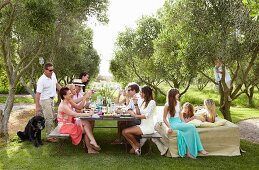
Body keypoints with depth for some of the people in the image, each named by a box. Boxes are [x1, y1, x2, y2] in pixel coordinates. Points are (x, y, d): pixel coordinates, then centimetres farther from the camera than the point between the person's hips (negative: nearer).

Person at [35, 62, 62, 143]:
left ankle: (51, 133, 30)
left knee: (52, 117, 16)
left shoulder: (53, 75, -1)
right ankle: (49, 136, 6)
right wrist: (37, 106, -24)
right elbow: (38, 94, -23)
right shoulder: (41, 80, -23)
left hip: (51, 99, 8)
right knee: (49, 118, -5)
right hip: (45, 100, -8)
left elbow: (56, 84, 16)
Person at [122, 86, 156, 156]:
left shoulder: (152, 102, -10)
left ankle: (137, 145, 4)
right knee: (124, 131, -10)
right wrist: (136, 104, 2)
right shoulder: (144, 102, 16)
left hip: (148, 127, -8)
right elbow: (139, 114, 8)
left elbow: (146, 116, -18)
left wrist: (134, 115, -12)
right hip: (142, 125, 8)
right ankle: (135, 148, -6)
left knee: (126, 132, -19)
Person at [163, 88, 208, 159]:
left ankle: (189, 152, -23)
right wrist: (169, 127, -18)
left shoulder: (178, 103, 9)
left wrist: (184, 123, 3)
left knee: (189, 130, -26)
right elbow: (164, 118, -7)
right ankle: (199, 149, -15)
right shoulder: (167, 105, -10)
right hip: (174, 123, -6)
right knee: (191, 127, -24)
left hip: (180, 122, 6)